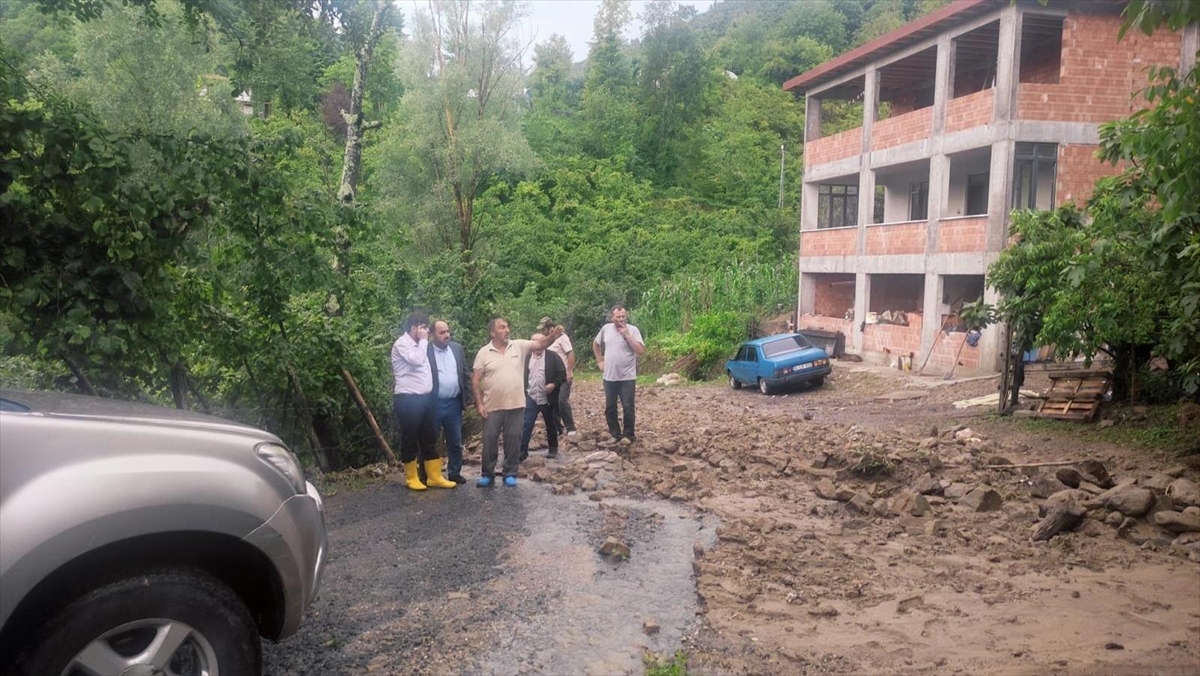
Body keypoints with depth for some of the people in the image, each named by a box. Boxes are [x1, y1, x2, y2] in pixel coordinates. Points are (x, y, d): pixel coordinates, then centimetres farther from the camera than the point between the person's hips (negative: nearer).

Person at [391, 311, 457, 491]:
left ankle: (434, 477, 16)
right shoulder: (402, 344, -10)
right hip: (408, 399, -8)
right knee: (410, 440, 2)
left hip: (424, 397, 9)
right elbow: (417, 360, -24)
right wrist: (423, 340, -15)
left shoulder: (418, 344, 16)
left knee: (429, 439, 10)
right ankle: (411, 478, 14)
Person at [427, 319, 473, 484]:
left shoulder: (457, 348, 8)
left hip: (454, 403, 4)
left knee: (455, 442, 12)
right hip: (433, 404, -4)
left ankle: (454, 472, 24)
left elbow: (466, 374, 11)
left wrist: (468, 398, 7)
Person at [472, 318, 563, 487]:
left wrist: (553, 336, -28)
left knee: (513, 441, 7)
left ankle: (510, 474, 20)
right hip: (492, 407, -1)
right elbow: (475, 380, -2)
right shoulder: (484, 353, -2)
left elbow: (540, 344, -6)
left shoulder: (519, 346, 2)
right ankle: (487, 474, 20)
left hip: (516, 405, 1)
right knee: (489, 441, 6)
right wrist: (479, 404, -9)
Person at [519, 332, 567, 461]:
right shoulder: (527, 357, 7)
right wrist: (523, 392, 4)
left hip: (548, 399, -2)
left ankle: (553, 448, 28)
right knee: (526, 425, -5)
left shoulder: (552, 356, -4)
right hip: (531, 398, 2)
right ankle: (522, 451, -1)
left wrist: (554, 384, -20)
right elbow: (523, 375, 12)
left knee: (551, 426, 11)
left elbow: (563, 374, -6)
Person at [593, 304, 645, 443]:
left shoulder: (632, 330, -8)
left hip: (627, 377, -4)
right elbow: (595, 344, 20)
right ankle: (615, 434, 23)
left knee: (627, 408, 0)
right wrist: (600, 361, 12)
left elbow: (641, 350, -18)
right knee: (610, 408, 11)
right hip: (609, 377, 4)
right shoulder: (606, 328, 3)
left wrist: (626, 335, -19)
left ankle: (628, 435, 14)